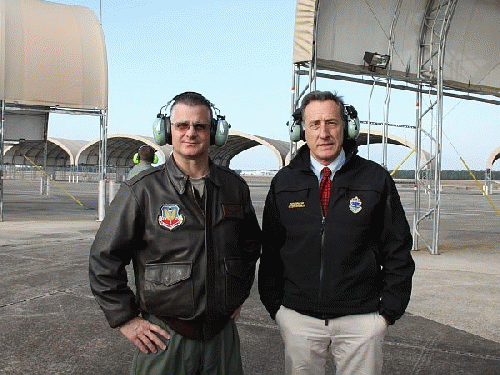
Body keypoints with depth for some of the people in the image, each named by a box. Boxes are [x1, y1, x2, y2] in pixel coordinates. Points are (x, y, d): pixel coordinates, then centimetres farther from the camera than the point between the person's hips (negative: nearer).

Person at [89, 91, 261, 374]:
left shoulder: (235, 187, 3)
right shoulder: (141, 190, -9)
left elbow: (251, 244, 19)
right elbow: (104, 258, -4)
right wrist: (126, 319, -4)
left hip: (223, 334, 4)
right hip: (164, 337, -3)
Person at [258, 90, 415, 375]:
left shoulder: (376, 179, -1)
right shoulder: (284, 182, 3)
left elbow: (398, 250, 2)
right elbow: (270, 249, 8)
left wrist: (389, 309, -1)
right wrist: (275, 305, 4)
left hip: (361, 319, -1)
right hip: (298, 318, 2)